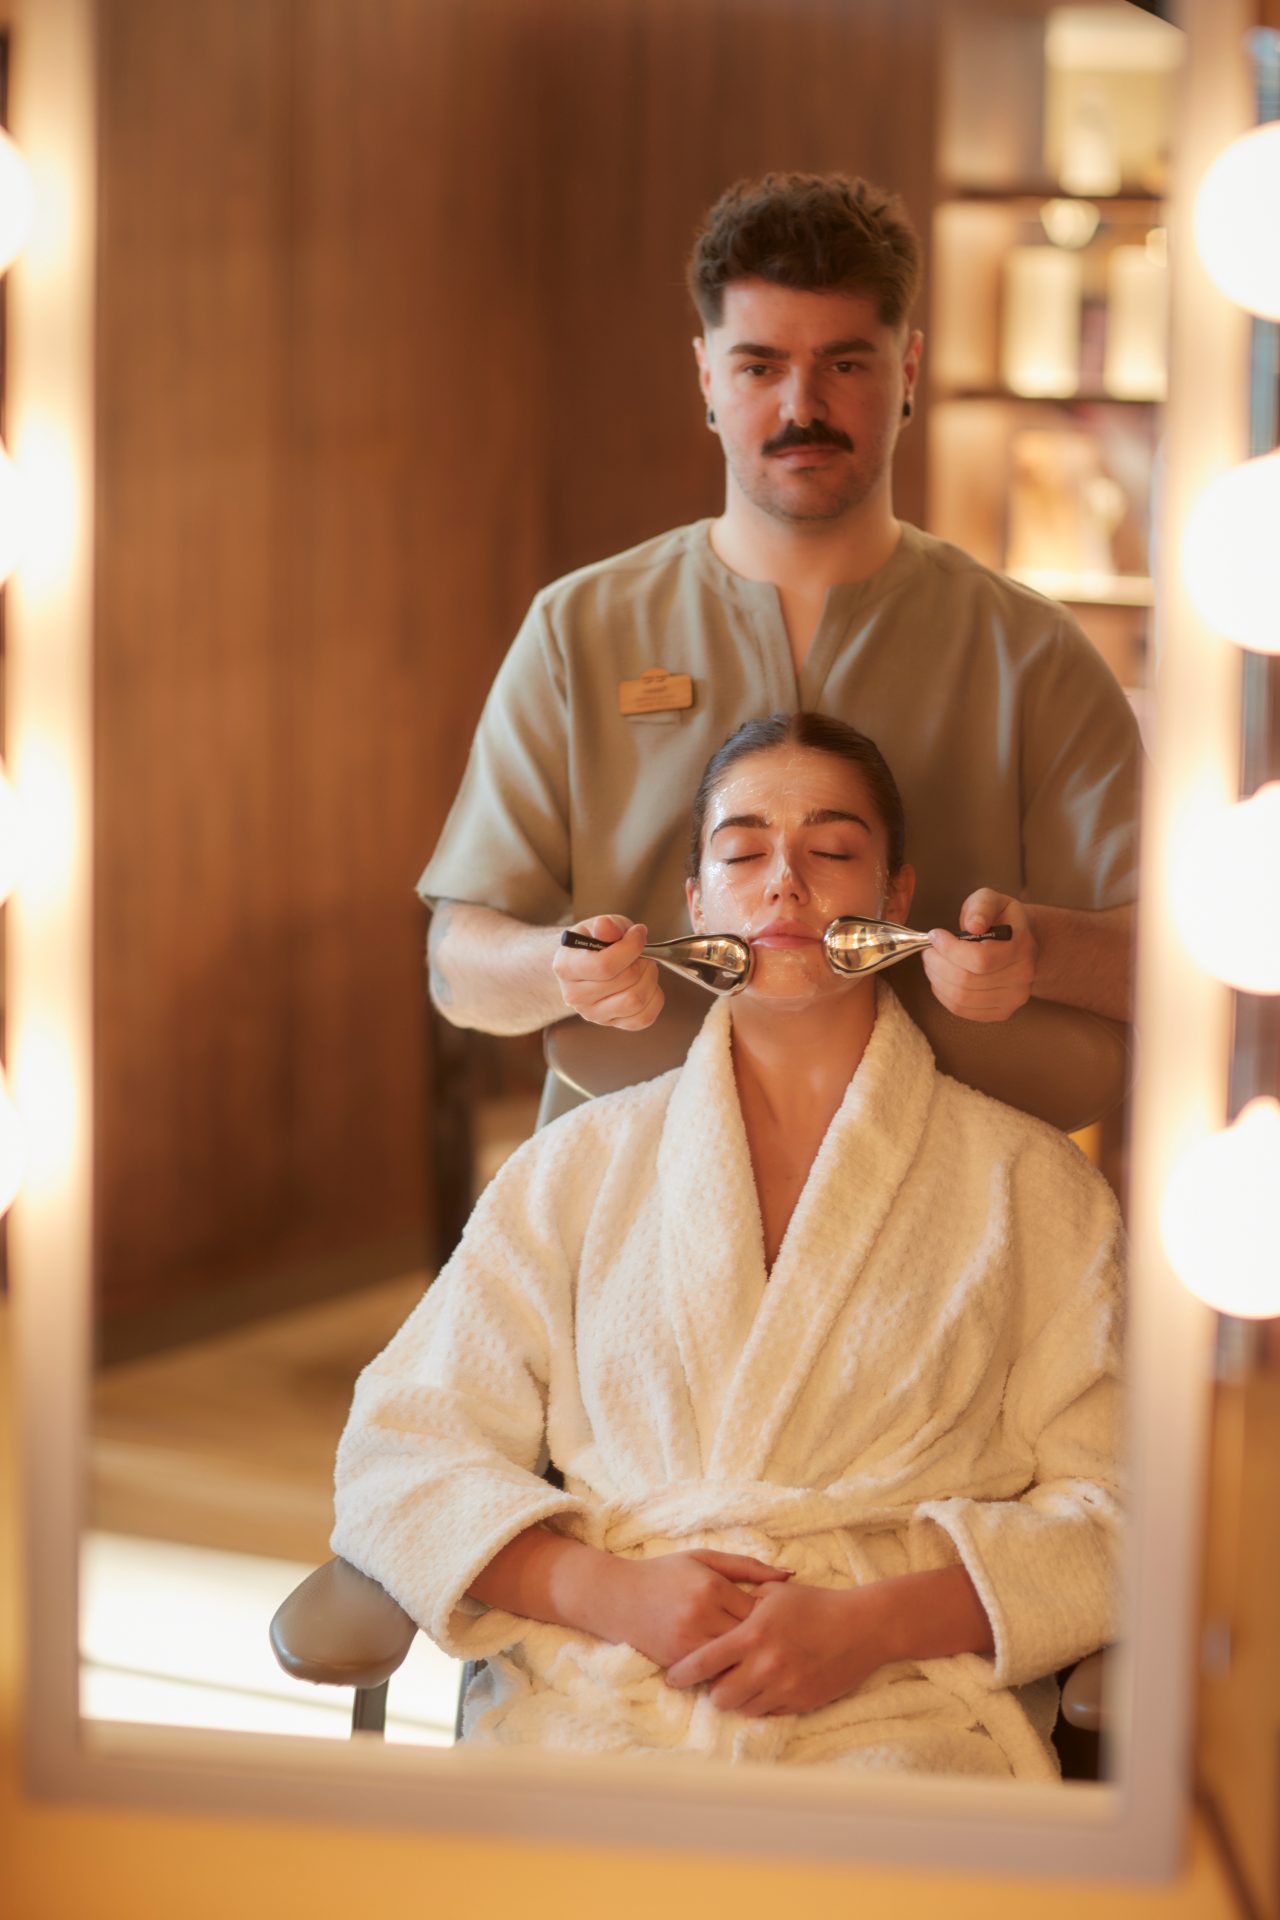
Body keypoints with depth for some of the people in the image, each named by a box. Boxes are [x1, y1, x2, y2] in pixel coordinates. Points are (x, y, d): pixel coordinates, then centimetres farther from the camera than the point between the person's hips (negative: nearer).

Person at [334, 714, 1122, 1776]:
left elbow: (1117, 1509, 5)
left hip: (903, 1710, 0)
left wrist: (871, 1625, -10)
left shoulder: (1030, 1183, 13)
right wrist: (605, 1592, -6)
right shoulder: (581, 1164, 17)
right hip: (589, 1705, 1)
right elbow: (405, 1453, 12)